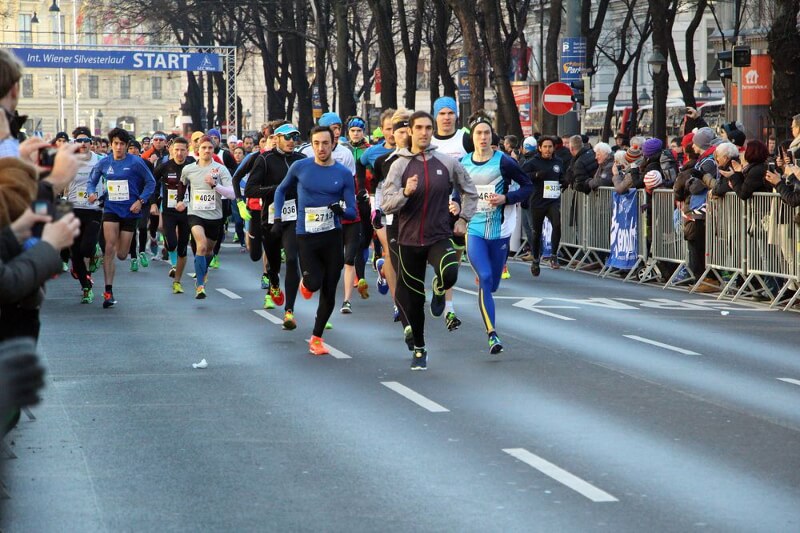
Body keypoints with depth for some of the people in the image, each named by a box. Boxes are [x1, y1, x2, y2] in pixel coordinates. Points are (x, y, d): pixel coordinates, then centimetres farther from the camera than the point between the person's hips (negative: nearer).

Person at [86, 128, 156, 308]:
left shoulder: (136, 162, -6)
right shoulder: (104, 163, 2)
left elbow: (150, 182, 2)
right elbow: (92, 181, 14)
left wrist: (141, 200, -9)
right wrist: (92, 193, -8)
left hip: (130, 211, -1)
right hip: (111, 209, 1)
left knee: (122, 255, 4)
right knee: (109, 249, -15)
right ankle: (108, 292, -14)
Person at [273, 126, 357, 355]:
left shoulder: (344, 174, -1)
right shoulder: (300, 167, 0)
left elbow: (352, 212, 0)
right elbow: (281, 190, 16)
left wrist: (342, 210, -23)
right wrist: (278, 218, 8)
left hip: (333, 236, 1)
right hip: (306, 235, -1)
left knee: (329, 292, 4)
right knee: (314, 283, -17)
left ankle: (317, 338, 20)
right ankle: (306, 283, 22)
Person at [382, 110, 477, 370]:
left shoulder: (447, 163, 1)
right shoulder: (400, 165, -2)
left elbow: (470, 192, 17)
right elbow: (386, 205, -7)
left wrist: (463, 219, 9)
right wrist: (405, 192, -24)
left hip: (440, 237, -1)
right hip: (410, 239, 1)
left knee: (449, 273, -31)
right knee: (411, 298, 7)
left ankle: (439, 292, 6)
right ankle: (419, 349, 26)